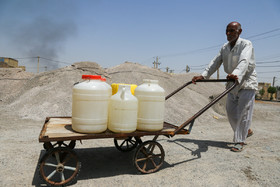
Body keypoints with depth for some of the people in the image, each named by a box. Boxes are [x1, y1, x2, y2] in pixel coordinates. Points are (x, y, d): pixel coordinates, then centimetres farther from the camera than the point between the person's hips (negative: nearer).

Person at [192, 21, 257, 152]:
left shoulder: (246, 44, -13)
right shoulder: (224, 47, 7)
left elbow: (244, 62, -32)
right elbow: (215, 63, 0)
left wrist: (236, 74, -53)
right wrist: (202, 76, -15)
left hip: (247, 83, -6)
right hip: (233, 84, 6)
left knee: (243, 112, -6)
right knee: (231, 111, 8)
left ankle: (239, 141, 4)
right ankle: (246, 131, 32)